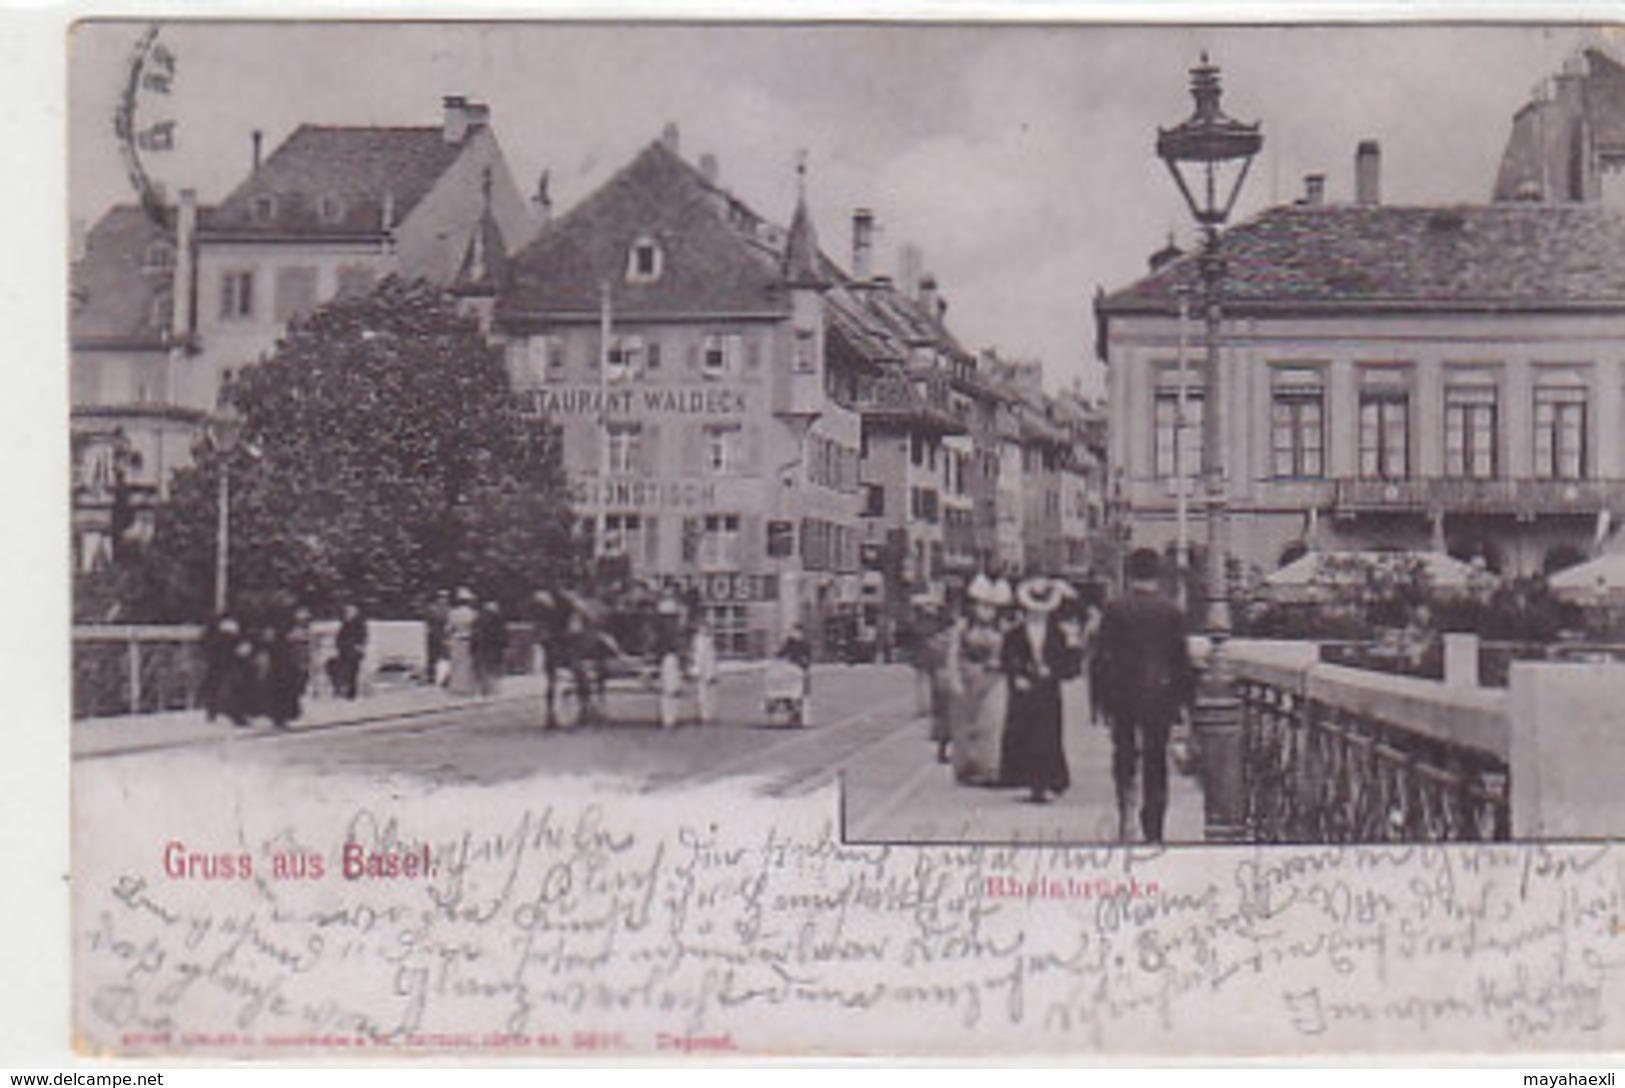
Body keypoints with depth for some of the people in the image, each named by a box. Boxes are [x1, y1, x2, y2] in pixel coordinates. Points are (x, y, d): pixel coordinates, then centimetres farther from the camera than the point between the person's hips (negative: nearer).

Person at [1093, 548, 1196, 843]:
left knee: (1124, 752, 12)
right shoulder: (1171, 610, -3)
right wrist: (1184, 696, 8)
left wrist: (1102, 697, 3)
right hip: (1160, 692, 1)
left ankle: (1126, 807, -9)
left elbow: (1104, 656, -3)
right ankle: (1153, 828, 9)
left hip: (1123, 692, 0)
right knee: (1156, 758, 7)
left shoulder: (1116, 609, -4)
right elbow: (1181, 655, 0)